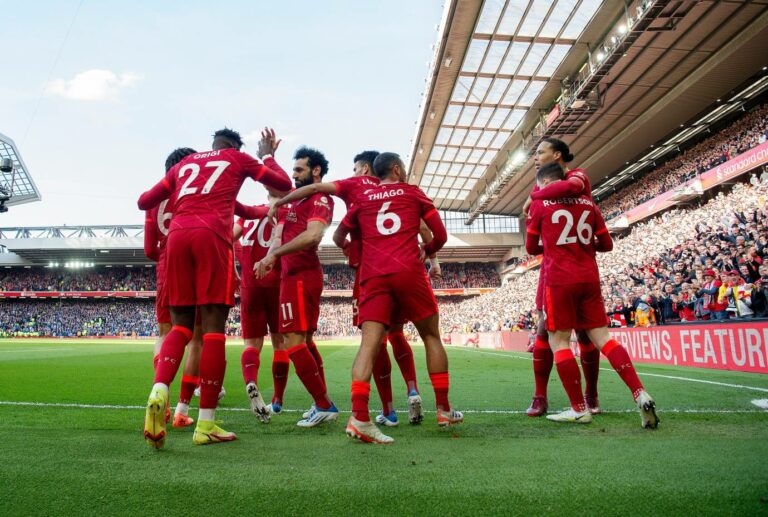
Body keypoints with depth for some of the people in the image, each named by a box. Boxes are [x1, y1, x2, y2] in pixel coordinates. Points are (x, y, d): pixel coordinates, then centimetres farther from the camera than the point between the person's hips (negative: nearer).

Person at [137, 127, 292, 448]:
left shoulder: (184, 163, 30)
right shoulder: (238, 158, 20)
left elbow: (144, 202, 28)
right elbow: (284, 184, 24)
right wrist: (267, 155, 40)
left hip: (178, 235, 4)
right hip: (212, 234, -4)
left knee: (180, 324, 11)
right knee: (213, 327, -4)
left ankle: (159, 391, -15)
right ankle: (206, 424, -4)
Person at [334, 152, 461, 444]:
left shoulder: (363, 200, 20)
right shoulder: (413, 193, 15)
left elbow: (338, 238, 26)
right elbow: (441, 236, 14)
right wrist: (426, 252, 33)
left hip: (373, 275, 2)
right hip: (408, 271, -1)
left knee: (370, 343, -6)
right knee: (431, 336, 12)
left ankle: (358, 417, -21)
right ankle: (443, 410, 17)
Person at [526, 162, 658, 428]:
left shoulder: (540, 204, 3)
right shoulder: (587, 202, 13)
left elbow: (531, 248, 11)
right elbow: (606, 244, 15)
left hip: (559, 281, -4)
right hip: (590, 279, 5)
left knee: (558, 341, 3)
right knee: (602, 337, 8)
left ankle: (579, 409, 5)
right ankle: (641, 395, -3)